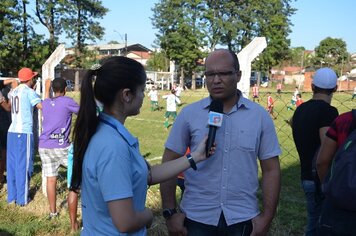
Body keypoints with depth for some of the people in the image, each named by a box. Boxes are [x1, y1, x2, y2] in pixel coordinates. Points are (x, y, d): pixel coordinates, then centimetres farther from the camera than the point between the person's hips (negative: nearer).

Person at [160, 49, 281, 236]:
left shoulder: (259, 115, -2)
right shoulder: (189, 114, -5)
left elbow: (271, 169, 1)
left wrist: (266, 217, -2)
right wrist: (170, 212, -6)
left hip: (242, 218, 1)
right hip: (196, 217, 0)